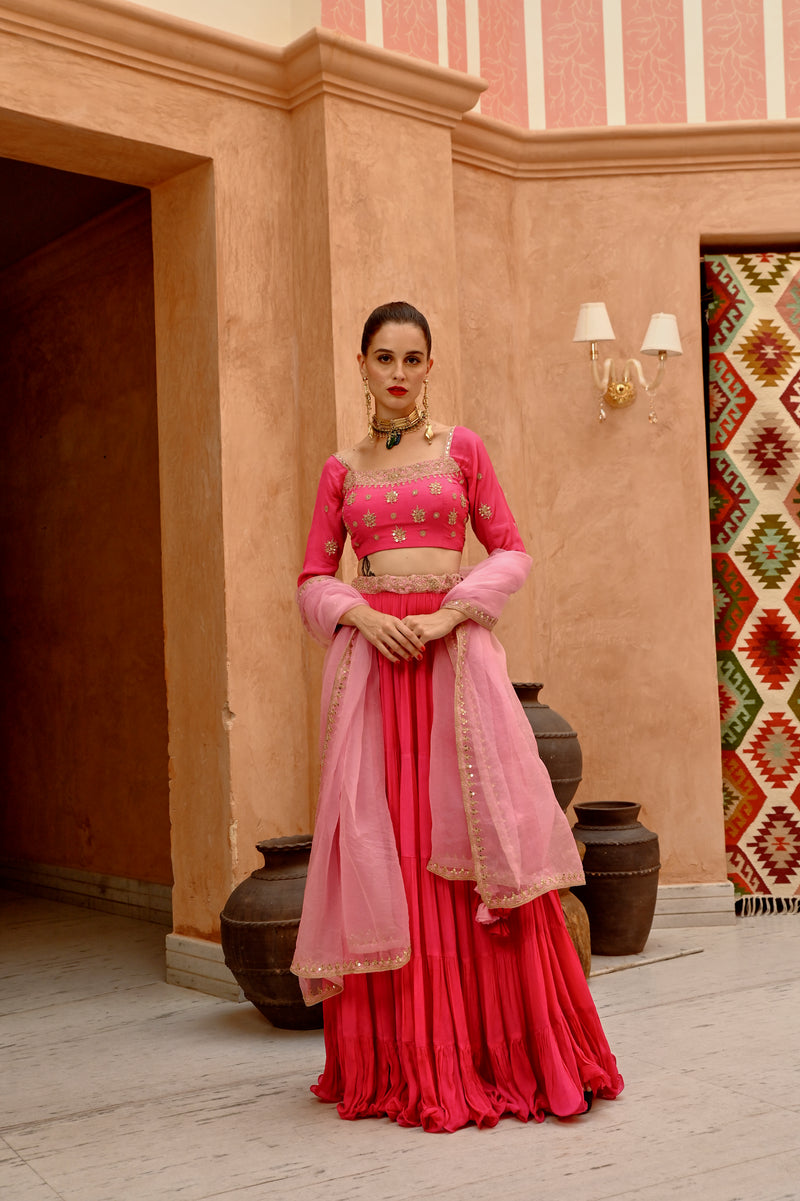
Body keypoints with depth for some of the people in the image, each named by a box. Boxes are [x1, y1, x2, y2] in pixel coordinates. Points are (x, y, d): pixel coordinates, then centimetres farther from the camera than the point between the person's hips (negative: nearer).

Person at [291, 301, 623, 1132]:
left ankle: (502, 1054, 6)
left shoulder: (461, 449, 10)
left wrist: (451, 611, -10)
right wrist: (360, 613, -9)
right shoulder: (341, 469, 13)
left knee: (477, 848, -4)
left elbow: (511, 551, 5)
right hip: (371, 655, 1)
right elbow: (313, 579, 11)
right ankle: (404, 1061, 10)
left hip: (454, 652, -1)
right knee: (383, 850, 0)